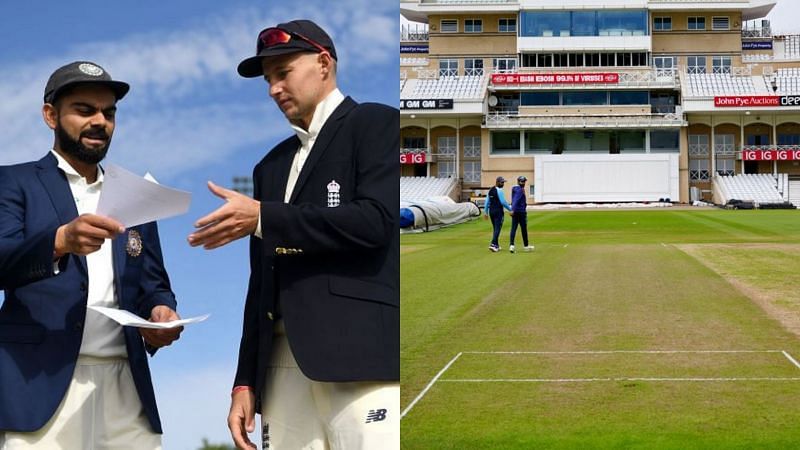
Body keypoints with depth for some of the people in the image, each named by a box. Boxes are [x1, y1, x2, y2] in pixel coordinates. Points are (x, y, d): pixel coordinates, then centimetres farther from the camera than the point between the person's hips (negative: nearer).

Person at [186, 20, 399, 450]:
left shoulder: (376, 124, 5)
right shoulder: (272, 165, 24)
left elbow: (375, 221, -11)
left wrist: (262, 217, -10)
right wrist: (245, 381, 15)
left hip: (358, 354, -6)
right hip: (283, 363, 6)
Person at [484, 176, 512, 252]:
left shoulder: (490, 190, 12)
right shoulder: (499, 190, -12)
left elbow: (487, 202, 13)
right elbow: (503, 202, -16)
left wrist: (485, 212, 17)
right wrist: (510, 209, -6)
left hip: (491, 211, 8)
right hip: (498, 211, -8)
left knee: (495, 228, 16)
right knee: (498, 228, -8)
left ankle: (496, 245, 20)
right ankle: (493, 244, -19)